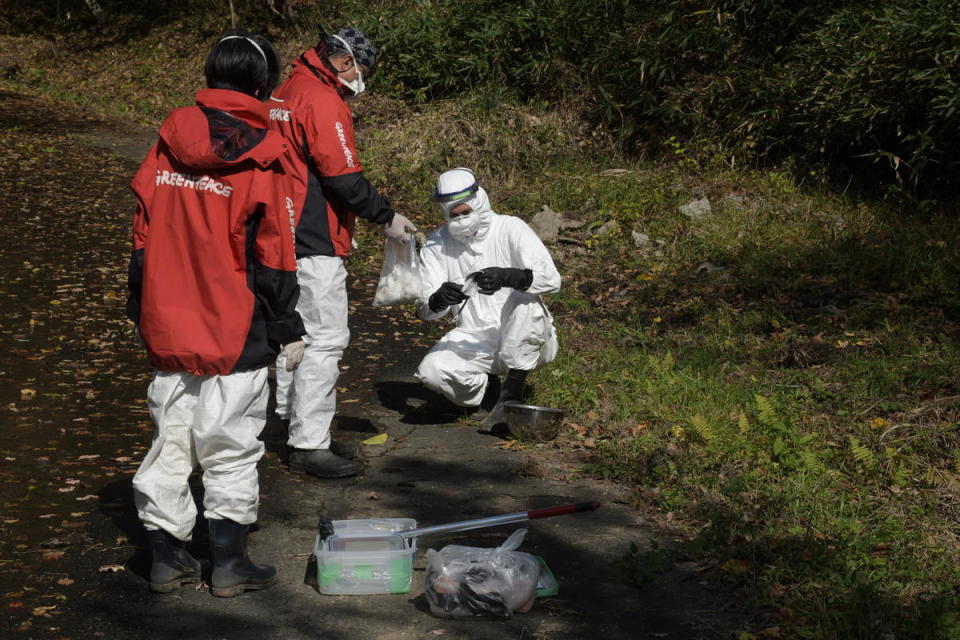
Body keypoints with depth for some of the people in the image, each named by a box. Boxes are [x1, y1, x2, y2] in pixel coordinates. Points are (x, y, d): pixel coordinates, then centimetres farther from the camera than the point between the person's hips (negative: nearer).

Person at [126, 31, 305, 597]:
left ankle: (166, 557, 20)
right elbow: (273, 256, -9)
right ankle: (230, 564, 14)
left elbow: (143, 236, 8)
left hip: (167, 327, 5)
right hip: (235, 335, -4)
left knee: (171, 440, 13)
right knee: (231, 447, 6)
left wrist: (142, 313, 18)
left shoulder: (167, 144, 3)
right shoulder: (258, 158, -12)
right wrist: (289, 330, 1)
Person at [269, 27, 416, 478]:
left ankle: (299, 428, 27)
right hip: (314, 244, -11)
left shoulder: (284, 95, 15)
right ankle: (309, 446, -3)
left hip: (285, 235, 11)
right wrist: (387, 217, -7)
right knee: (325, 339, -7)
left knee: (295, 332, 17)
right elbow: (345, 178, -19)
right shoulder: (323, 101, -16)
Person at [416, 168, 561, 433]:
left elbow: (551, 279, -20)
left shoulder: (510, 229, -9)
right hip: (474, 341, 2)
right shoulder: (436, 245, 1)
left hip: (527, 340, -2)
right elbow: (425, 309, -6)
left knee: (525, 298, -34)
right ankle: (485, 386, 9)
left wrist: (508, 277, -39)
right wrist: (438, 300, -31)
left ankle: (511, 394, -20)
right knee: (430, 371, -25)